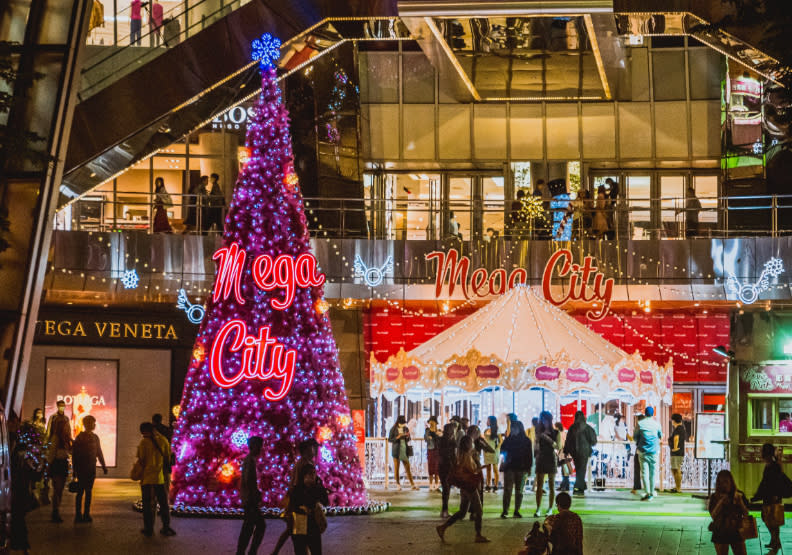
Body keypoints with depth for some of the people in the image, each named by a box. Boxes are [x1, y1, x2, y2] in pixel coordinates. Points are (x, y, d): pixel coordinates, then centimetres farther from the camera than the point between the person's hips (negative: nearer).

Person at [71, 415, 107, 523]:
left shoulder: (95, 437, 11)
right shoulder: (80, 437, -7)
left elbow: (99, 453, 19)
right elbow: (74, 453, -7)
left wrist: (103, 466, 16)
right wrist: (75, 469, -11)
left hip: (91, 468, 6)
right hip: (82, 468, -6)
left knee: (89, 491, 7)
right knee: (80, 492, -5)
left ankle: (86, 514, 12)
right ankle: (78, 515, -2)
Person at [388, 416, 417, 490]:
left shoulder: (405, 429, 9)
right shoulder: (393, 429, -2)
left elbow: (408, 440, 16)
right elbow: (389, 439, -1)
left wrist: (407, 437, -7)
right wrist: (397, 437, -16)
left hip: (404, 450, 3)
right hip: (396, 450, -3)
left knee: (407, 467, 1)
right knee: (396, 467, 2)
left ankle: (412, 484, 2)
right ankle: (398, 484, 11)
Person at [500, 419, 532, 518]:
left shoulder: (526, 440, 5)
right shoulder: (508, 439, 8)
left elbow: (529, 455, 5)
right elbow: (502, 450, 3)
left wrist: (529, 467, -1)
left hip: (521, 468, 0)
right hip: (509, 467, 0)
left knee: (519, 491, 3)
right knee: (507, 489, -8)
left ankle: (517, 511, 9)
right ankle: (505, 511, -9)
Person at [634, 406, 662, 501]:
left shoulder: (640, 424, -3)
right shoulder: (656, 424, 0)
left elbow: (636, 437, 5)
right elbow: (660, 436, 14)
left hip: (643, 451, -1)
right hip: (654, 451, 1)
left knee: (644, 472, -3)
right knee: (652, 473, 7)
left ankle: (647, 493, -13)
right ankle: (651, 493, 9)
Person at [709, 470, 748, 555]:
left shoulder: (739, 495, 2)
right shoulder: (715, 497, -2)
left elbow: (746, 513, 2)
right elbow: (713, 515, -10)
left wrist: (740, 503, -15)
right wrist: (721, 502, -20)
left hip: (736, 532, 1)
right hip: (720, 534, -1)